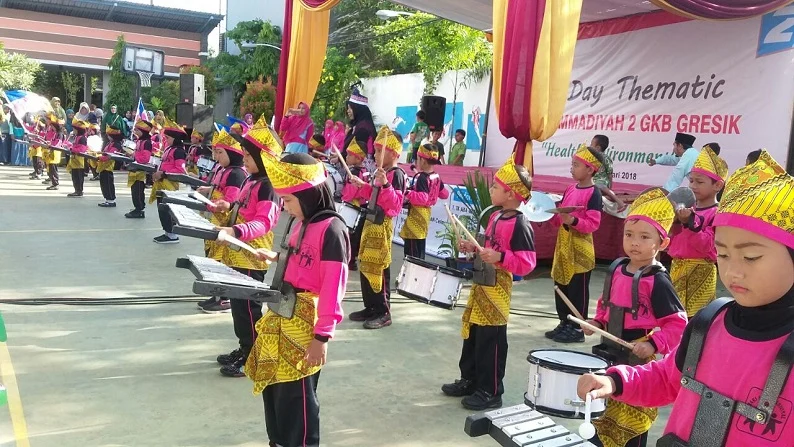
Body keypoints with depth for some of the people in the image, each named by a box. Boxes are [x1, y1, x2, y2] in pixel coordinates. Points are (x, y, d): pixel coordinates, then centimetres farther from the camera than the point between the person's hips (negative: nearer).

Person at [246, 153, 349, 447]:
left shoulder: (331, 229, -18)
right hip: (283, 315, 9)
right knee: (273, 388, 18)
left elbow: (333, 288, -21)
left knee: (295, 397, 2)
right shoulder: (304, 224, 10)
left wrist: (322, 337, -21)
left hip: (305, 323, -9)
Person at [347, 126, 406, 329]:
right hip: (371, 222, 10)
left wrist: (385, 184, -36)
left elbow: (395, 204, -25)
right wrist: (363, 186, 15)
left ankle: (383, 312, 4)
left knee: (378, 268, -6)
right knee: (365, 266, 14)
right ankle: (371, 307, 24)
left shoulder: (397, 175, -15)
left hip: (382, 225, -10)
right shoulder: (381, 173, 14)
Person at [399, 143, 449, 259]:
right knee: (420, 249, 17)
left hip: (416, 215, -9)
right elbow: (444, 194, 18)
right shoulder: (436, 177, 8)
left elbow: (422, 198, -27)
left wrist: (407, 193, -24)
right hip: (425, 214, 9)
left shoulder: (421, 177, -17)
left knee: (411, 251, -8)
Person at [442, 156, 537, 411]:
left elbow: (527, 263, -23)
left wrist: (499, 257, -33)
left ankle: (490, 392, 14)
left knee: (490, 340, 0)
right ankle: (469, 380, 32)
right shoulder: (495, 217, 9)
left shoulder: (520, 225, -18)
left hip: (497, 288, -9)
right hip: (482, 283, 10)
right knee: (471, 334, 17)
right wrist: (474, 249, 7)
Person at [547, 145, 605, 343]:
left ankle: (577, 329, 12)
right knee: (561, 287, 14)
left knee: (578, 290, 2)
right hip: (563, 246, 8)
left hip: (580, 249, -8)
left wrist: (573, 221, -30)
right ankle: (564, 324, 27)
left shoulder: (593, 193, -12)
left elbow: (593, 224, -18)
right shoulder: (570, 189, 12)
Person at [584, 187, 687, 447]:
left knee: (632, 421, 9)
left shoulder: (657, 281, -19)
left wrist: (653, 345, -27)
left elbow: (678, 323, -18)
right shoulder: (616, 269, 2)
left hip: (639, 359, -7)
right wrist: (597, 323, 2)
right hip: (609, 352, 7)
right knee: (604, 416, 21)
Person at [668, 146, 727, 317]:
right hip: (677, 268, 7)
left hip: (700, 272, -7)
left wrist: (689, 222, -26)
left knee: (695, 315, -1)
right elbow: (671, 240, 11)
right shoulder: (687, 208, 9)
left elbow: (710, 247, -20)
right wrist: (674, 221, -6)